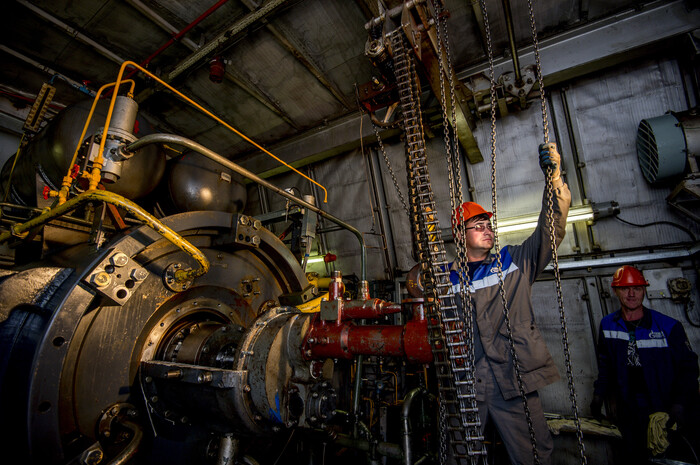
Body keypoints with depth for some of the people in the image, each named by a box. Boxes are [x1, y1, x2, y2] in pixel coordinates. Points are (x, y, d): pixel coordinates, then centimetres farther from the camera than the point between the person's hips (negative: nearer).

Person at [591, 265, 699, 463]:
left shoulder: (668, 326, -7)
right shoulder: (607, 325, 0)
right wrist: (599, 395, 8)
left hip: (666, 407, -1)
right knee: (635, 457, 6)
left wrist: (680, 404, -11)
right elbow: (605, 364, 11)